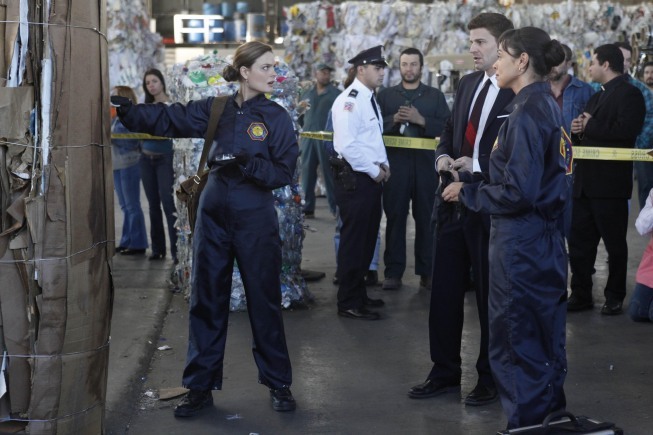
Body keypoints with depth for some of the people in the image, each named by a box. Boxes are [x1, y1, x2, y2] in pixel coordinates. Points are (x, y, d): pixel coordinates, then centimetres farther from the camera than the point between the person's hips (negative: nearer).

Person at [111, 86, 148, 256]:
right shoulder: (115, 118, 14)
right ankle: (127, 242, 16)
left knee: (132, 205, -4)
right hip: (117, 165, 8)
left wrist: (111, 138, -17)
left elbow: (132, 142, -17)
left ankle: (138, 243, 0)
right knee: (125, 206, 11)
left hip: (129, 164, -8)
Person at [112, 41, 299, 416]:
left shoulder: (277, 118, -5)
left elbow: (284, 172, -10)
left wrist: (247, 164, -24)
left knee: (264, 302, 4)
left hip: (256, 220, -3)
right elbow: (167, 119, -1)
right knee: (206, 301, 8)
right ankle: (201, 386, 19)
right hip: (214, 216, 3)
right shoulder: (216, 110, 2)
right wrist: (126, 110, -12)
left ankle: (279, 383, 19)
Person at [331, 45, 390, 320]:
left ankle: (358, 294, 28)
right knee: (353, 241, -3)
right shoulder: (349, 101, -16)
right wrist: (374, 171, -16)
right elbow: (348, 145, -23)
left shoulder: (370, 99, 15)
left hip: (371, 178, 10)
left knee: (367, 239, 16)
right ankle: (348, 303, 5)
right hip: (354, 179, -10)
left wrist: (383, 165, 8)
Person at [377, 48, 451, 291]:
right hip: (395, 165, 0)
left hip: (426, 166, 0)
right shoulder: (385, 96, 12)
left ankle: (426, 272, 9)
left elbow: (447, 128, -1)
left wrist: (421, 120, -13)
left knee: (426, 219, 2)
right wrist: (394, 120, -13)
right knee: (395, 218, 1)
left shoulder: (435, 96, 10)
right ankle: (393, 272, 5)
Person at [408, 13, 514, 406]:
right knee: (445, 291, 12)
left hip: (491, 207, -7)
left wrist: (477, 165, -21)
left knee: (491, 296, 7)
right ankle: (445, 373, 26)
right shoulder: (468, 84, 10)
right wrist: (444, 157, -2)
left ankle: (491, 379, 22)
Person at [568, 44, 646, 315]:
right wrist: (578, 131, 1)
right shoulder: (596, 97, 19)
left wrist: (590, 126, -15)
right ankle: (581, 295, 18)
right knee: (579, 241, 10)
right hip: (585, 181, 9)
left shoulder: (628, 93, -9)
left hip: (610, 183, -9)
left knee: (614, 243, 4)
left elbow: (626, 131, -26)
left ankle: (615, 298, 14)